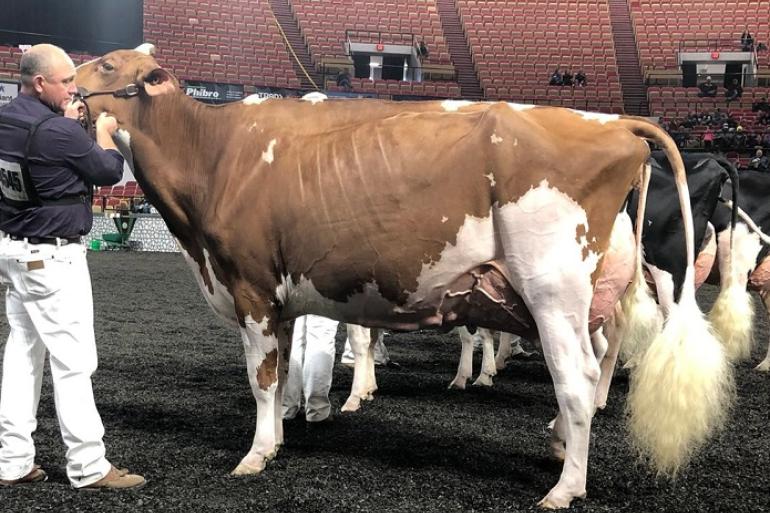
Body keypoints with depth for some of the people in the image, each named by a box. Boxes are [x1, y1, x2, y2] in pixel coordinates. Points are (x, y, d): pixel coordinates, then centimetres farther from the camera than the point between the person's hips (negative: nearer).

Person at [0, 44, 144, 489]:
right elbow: (110, 172, -6)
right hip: (53, 257, -9)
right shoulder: (60, 132, -20)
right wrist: (104, 132, 11)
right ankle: (89, 467, 4)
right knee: (74, 362, -3)